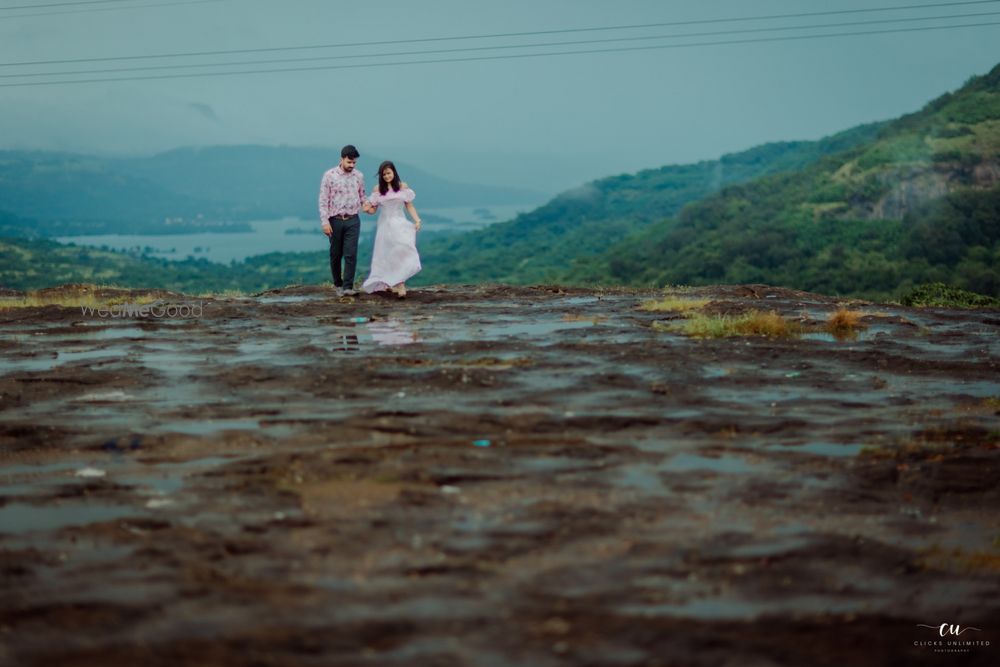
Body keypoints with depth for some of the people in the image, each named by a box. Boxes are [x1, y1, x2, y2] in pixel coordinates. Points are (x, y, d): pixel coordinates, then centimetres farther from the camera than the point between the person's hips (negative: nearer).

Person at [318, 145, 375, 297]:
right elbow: (323, 200, -5)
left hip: (353, 221, 1)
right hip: (335, 220, -1)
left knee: (351, 254, -8)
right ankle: (337, 284, 23)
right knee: (335, 254, 8)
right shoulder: (330, 175, -4)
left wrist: (366, 206, -6)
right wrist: (325, 221, -11)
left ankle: (348, 287, -7)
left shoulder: (359, 176, 5)